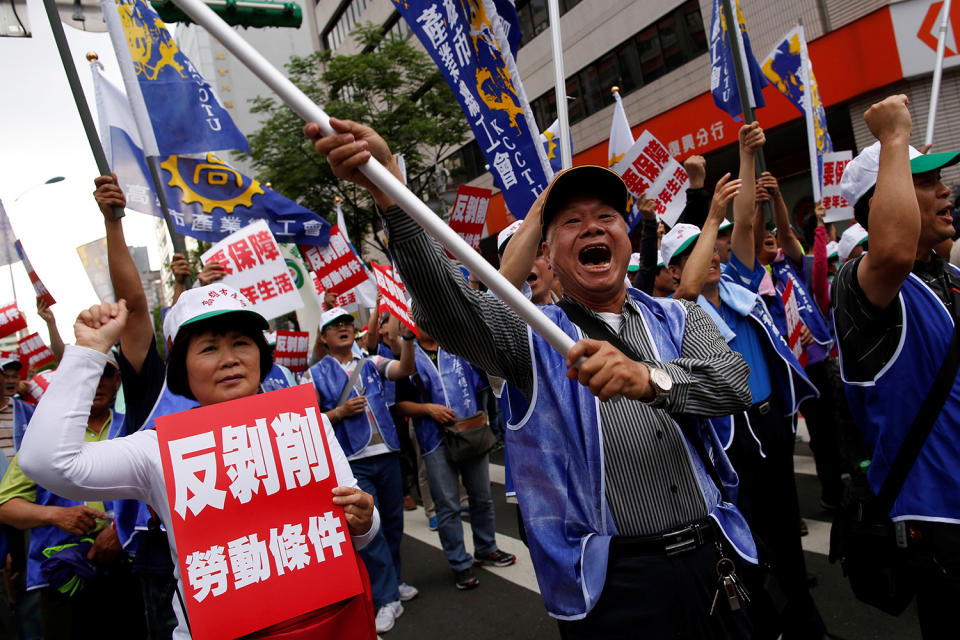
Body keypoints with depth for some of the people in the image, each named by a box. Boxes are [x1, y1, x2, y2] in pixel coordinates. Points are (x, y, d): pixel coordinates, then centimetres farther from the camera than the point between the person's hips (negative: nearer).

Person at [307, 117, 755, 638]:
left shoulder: (679, 319, 9)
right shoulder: (533, 334, 1)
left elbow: (734, 382, -9)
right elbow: (447, 306, -17)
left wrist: (651, 378, -30)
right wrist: (389, 189, -31)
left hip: (715, 558, 3)